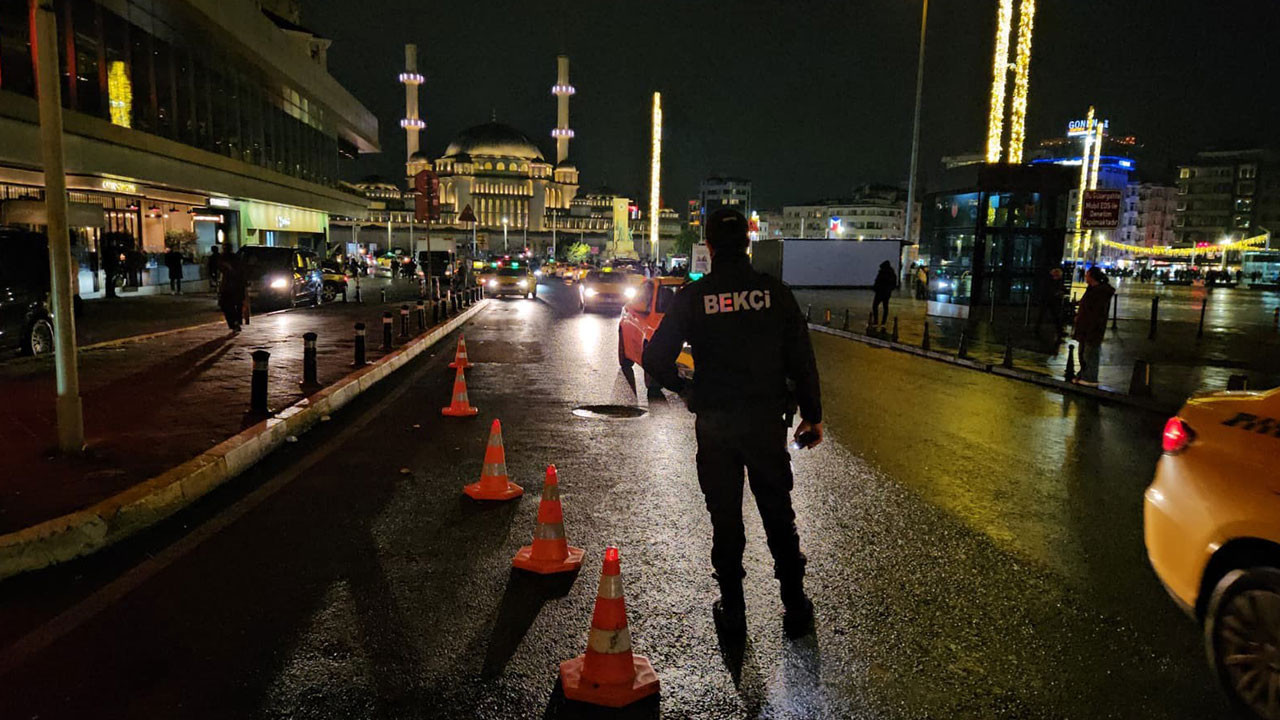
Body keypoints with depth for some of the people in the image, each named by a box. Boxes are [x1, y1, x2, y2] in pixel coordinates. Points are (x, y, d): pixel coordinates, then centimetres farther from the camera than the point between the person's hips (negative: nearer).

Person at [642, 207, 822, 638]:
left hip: (714, 424, -1)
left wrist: (686, 388, 12)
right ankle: (795, 606, 21)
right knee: (778, 514, 14)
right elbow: (801, 360, -2)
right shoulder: (775, 292, -3)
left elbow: (655, 360, -6)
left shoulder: (692, 298, -6)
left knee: (725, 518, 12)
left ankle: (733, 610, 21)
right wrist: (812, 415, 8)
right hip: (767, 421, 1)